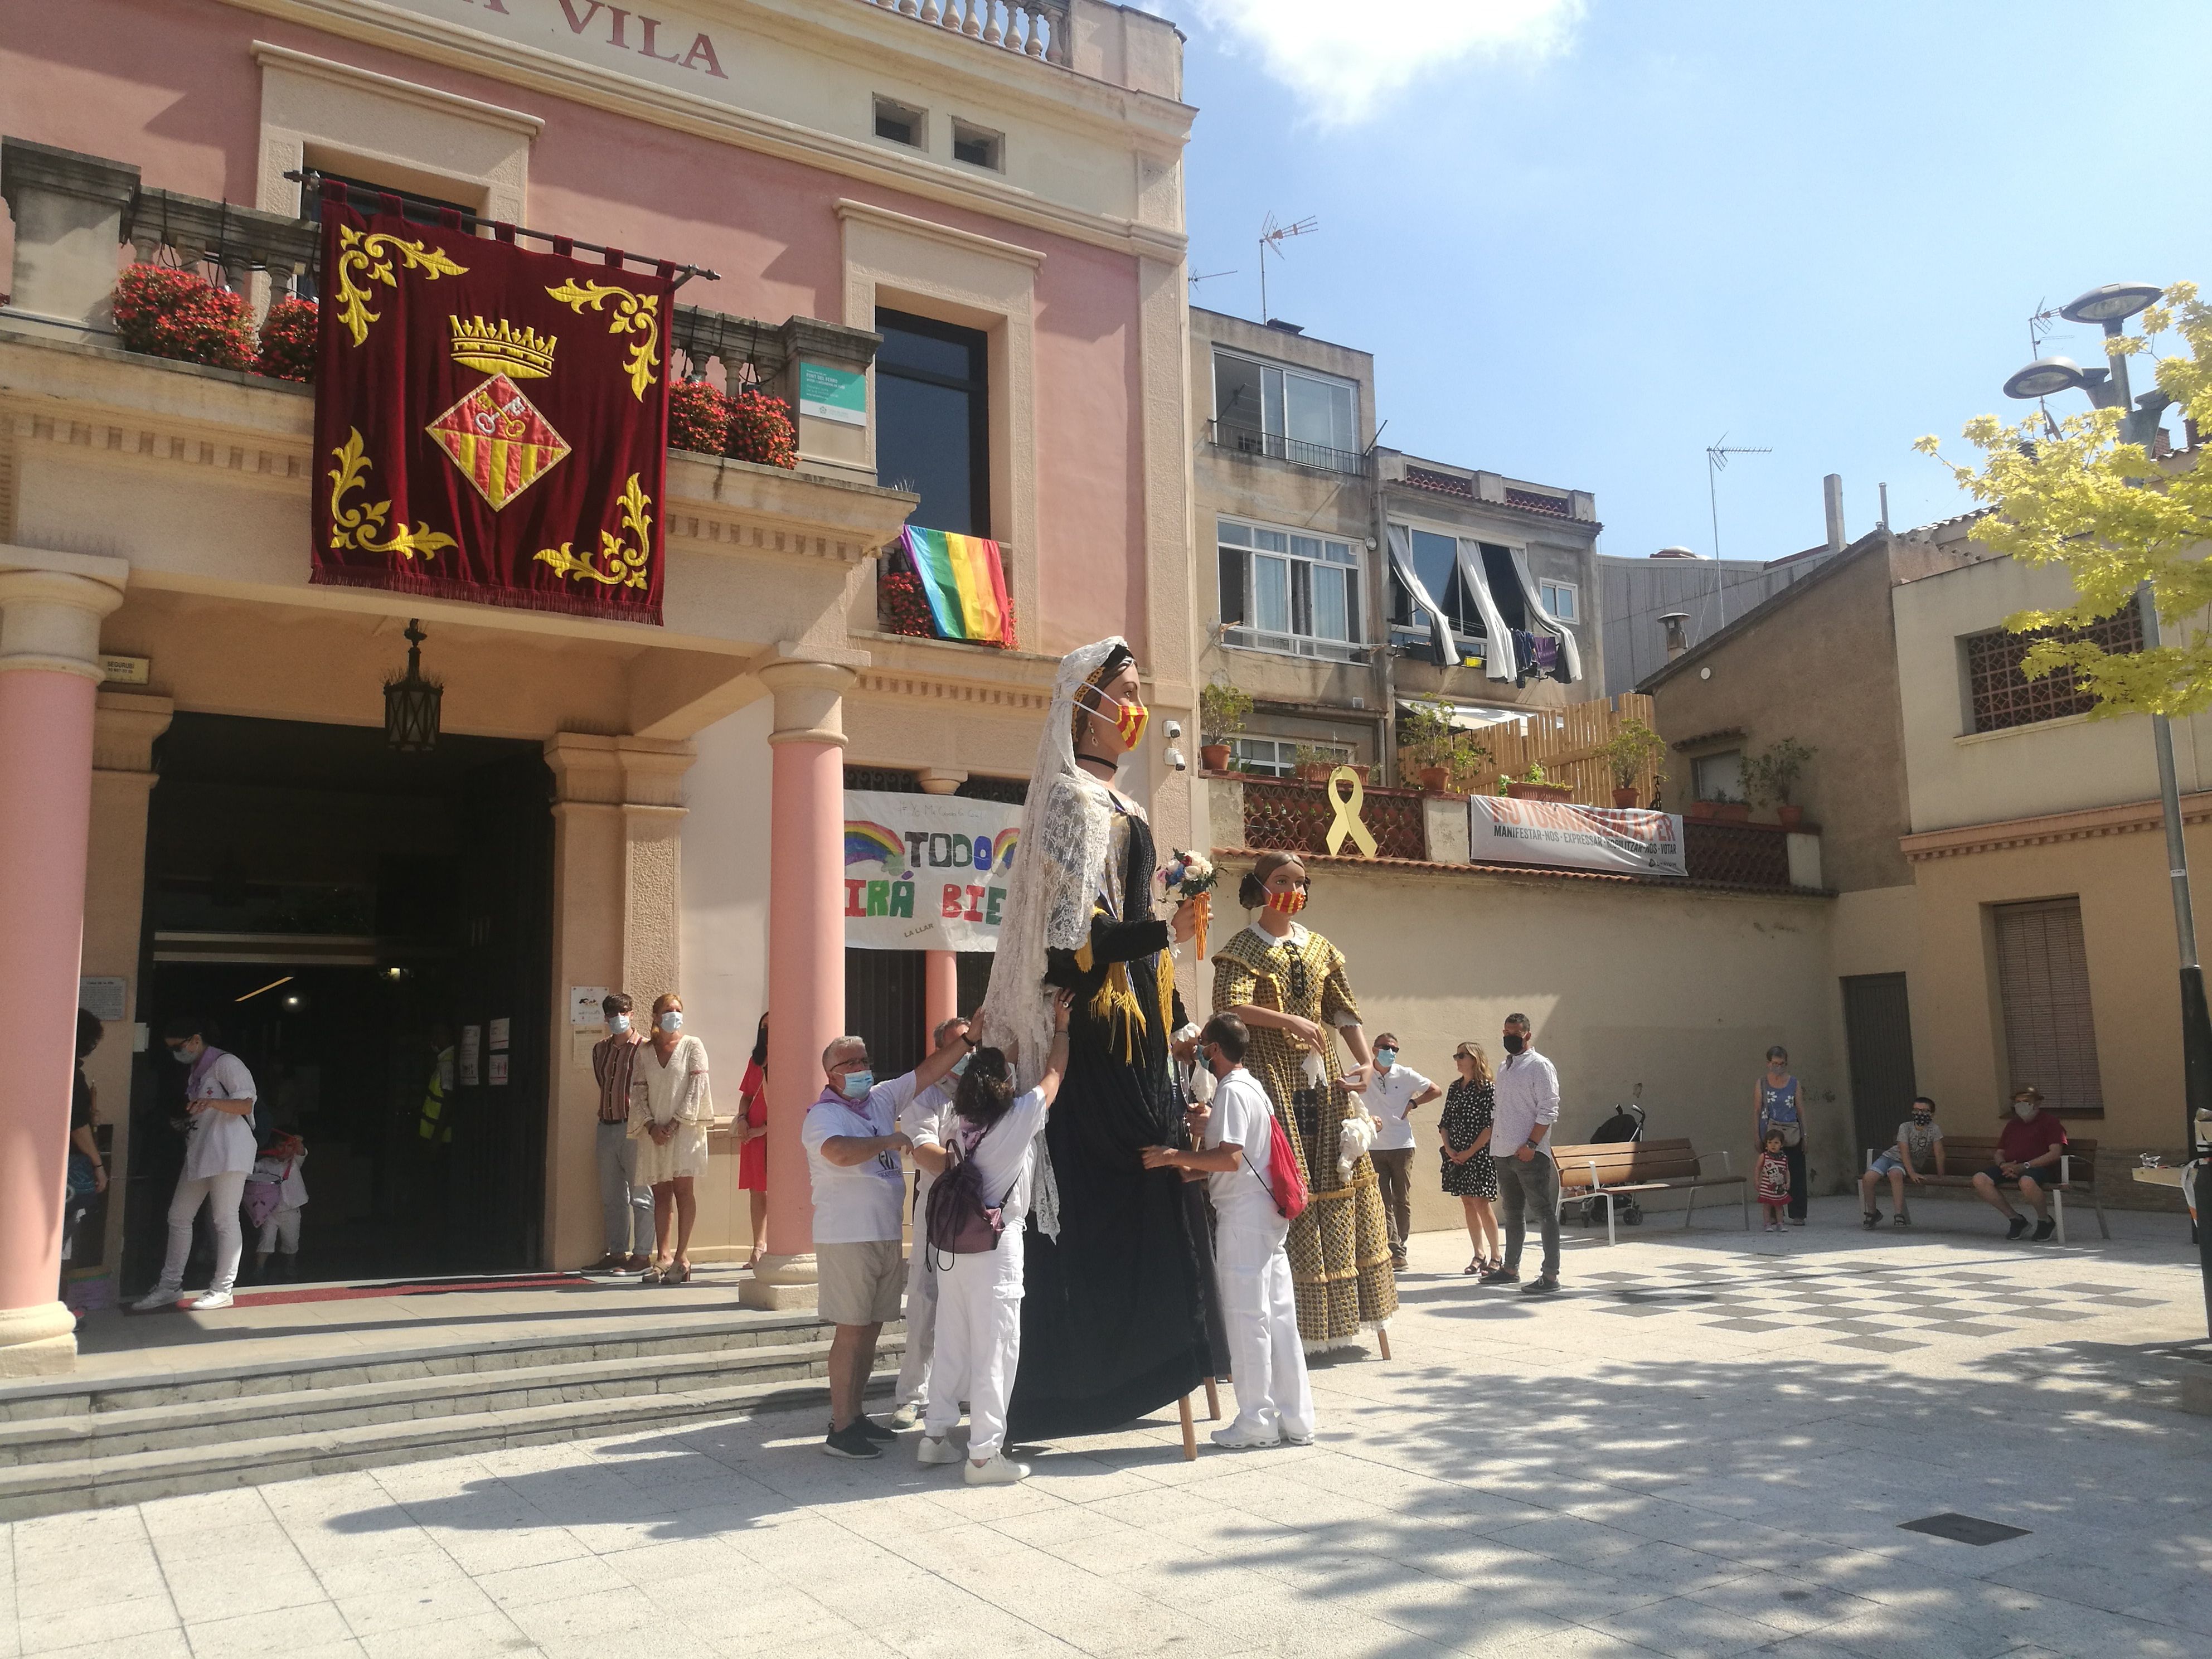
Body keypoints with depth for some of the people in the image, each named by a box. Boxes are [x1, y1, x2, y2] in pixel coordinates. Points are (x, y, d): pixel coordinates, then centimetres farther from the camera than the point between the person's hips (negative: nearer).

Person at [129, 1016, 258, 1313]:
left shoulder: (226, 1063, -7)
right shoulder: (195, 1073, 20)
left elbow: (246, 1104, -16)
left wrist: (212, 1103, -29)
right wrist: (181, 1120, 16)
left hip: (228, 1151, -10)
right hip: (199, 1152, 10)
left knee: (224, 1219, -5)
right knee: (179, 1216, 10)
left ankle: (222, 1289, 0)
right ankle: (170, 1285, 17)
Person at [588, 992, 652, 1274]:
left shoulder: (644, 1048, -5)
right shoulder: (600, 1049, 14)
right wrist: (604, 1114, 15)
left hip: (633, 1127, -7)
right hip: (606, 1126, 7)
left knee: (640, 1194, -3)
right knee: (612, 1195, 11)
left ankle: (642, 1254, 0)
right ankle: (617, 1253, 18)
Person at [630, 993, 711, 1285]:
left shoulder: (693, 1046, 2)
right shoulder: (644, 1052, 11)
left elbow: (697, 1088, -5)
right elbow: (638, 1092, 7)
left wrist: (676, 1122, -12)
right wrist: (650, 1125, -7)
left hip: (684, 1127, -3)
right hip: (654, 1131, 3)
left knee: (682, 1187, -7)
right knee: (660, 1193, 4)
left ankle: (682, 1257, -7)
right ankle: (662, 1258, 5)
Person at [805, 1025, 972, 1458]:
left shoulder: (882, 1098, 11)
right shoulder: (823, 1115, -11)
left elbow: (928, 1073, 9)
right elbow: (841, 1152, -32)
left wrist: (967, 1039, 1)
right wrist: (888, 1141, -19)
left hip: (886, 1236, 8)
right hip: (847, 1238, -8)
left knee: (871, 1330, 13)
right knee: (851, 1332, -5)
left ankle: (854, 1413, 23)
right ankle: (840, 1430, 1)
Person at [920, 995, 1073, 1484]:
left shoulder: (962, 1121, 3)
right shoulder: (1020, 1117, -10)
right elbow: (1054, 1073, 5)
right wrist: (1061, 1025, 17)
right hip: (996, 1246, -6)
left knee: (951, 1341, 15)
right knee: (996, 1347, -1)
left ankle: (936, 1434, 23)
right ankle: (985, 1453, 0)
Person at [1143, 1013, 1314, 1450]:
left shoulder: (1231, 1092, -13)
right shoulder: (1255, 1088, 17)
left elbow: (1230, 1158, -22)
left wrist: (1173, 1156, -20)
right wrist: (1212, 1122, 22)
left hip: (1241, 1218, -9)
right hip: (1267, 1216, 10)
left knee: (1246, 1320, -2)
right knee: (1279, 1319, 10)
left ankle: (1256, 1423, 5)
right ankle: (1295, 1421, 14)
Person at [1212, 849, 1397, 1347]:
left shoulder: (1320, 948, 15)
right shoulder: (1243, 950, -2)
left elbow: (1345, 1012, 14)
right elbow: (1231, 1007, -18)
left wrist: (1367, 1064, 1)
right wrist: (1289, 1021, -28)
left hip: (1320, 1077, 6)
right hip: (1269, 1075, -5)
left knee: (1336, 1176, 5)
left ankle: (1333, 1315, 15)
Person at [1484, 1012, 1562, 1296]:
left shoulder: (1540, 1066, -7)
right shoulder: (1504, 1068, 17)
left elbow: (1549, 1110, -13)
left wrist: (1531, 1144, -20)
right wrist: (1493, 1140, 12)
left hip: (1530, 1154, -8)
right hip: (1504, 1153, 8)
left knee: (1544, 1212, -4)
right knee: (1513, 1212, 15)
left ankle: (1551, 1275, -3)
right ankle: (1510, 1269, 24)